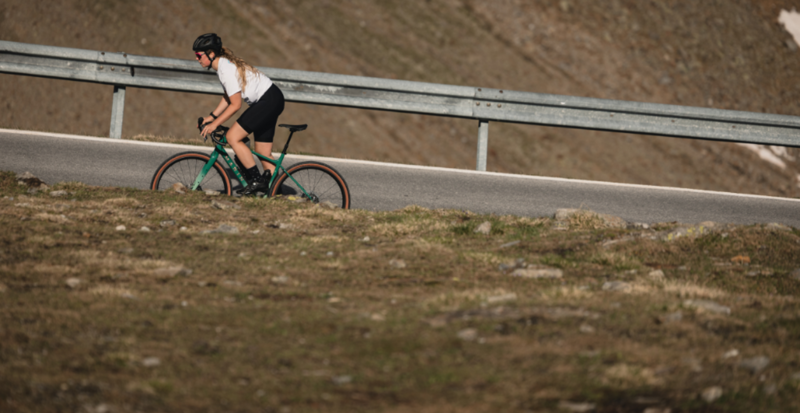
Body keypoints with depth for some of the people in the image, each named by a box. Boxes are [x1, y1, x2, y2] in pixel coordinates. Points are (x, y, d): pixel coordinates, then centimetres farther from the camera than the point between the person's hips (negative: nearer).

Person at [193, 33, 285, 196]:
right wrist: (212, 116, 9)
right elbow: (228, 97, 16)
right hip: (272, 100, 10)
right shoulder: (224, 64, 8)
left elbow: (235, 105, -20)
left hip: (268, 101, -10)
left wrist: (215, 123, -16)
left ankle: (256, 180, -10)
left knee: (233, 137, -13)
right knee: (264, 154, 10)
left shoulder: (227, 69, -21)